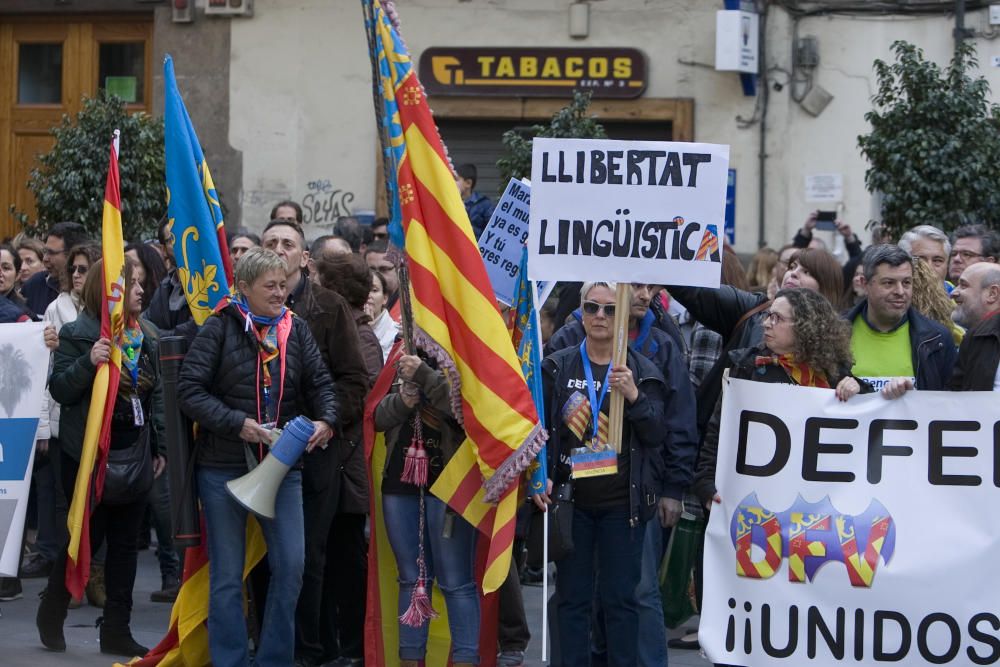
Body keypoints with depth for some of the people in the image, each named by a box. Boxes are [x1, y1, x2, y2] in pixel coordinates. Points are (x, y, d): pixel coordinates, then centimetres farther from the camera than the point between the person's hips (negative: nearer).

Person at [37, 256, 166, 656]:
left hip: (134, 452, 6)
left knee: (125, 542, 6)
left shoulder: (146, 336, 9)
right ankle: (52, 612, 20)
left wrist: (160, 447, 10)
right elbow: (59, 390, -12)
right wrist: (88, 362, -28)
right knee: (86, 536, -1)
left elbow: (157, 394, 14)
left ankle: (117, 630, 12)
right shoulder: (78, 334, -7)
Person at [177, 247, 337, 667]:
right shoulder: (220, 329, -7)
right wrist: (239, 423, -19)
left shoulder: (295, 329, 6)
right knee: (227, 575, 3)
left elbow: (320, 383, 7)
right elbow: (189, 389, -12)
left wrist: (325, 420, -14)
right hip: (224, 468, -3)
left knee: (291, 565, -1)